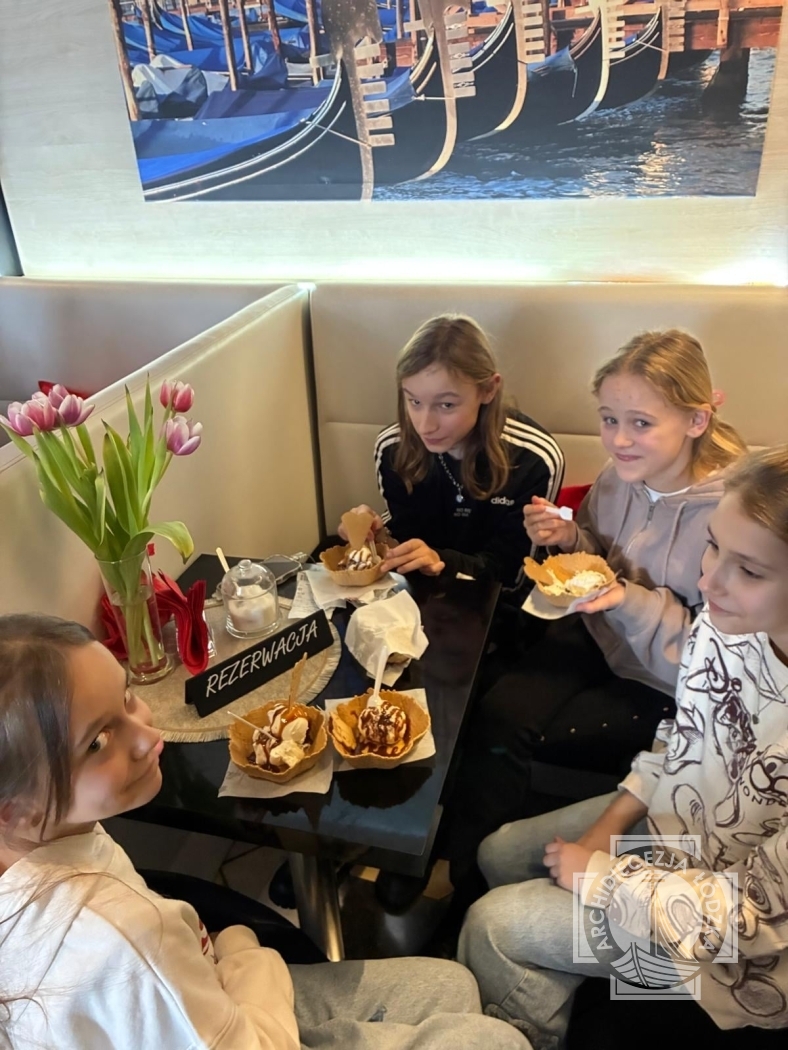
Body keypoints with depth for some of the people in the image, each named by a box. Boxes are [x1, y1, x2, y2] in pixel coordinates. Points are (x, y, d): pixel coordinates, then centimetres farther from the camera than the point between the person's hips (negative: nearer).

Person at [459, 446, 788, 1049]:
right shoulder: (727, 621, -20)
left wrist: (600, 874, -18)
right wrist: (603, 832, -4)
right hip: (670, 819, 6)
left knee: (494, 924, -6)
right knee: (500, 855, 14)